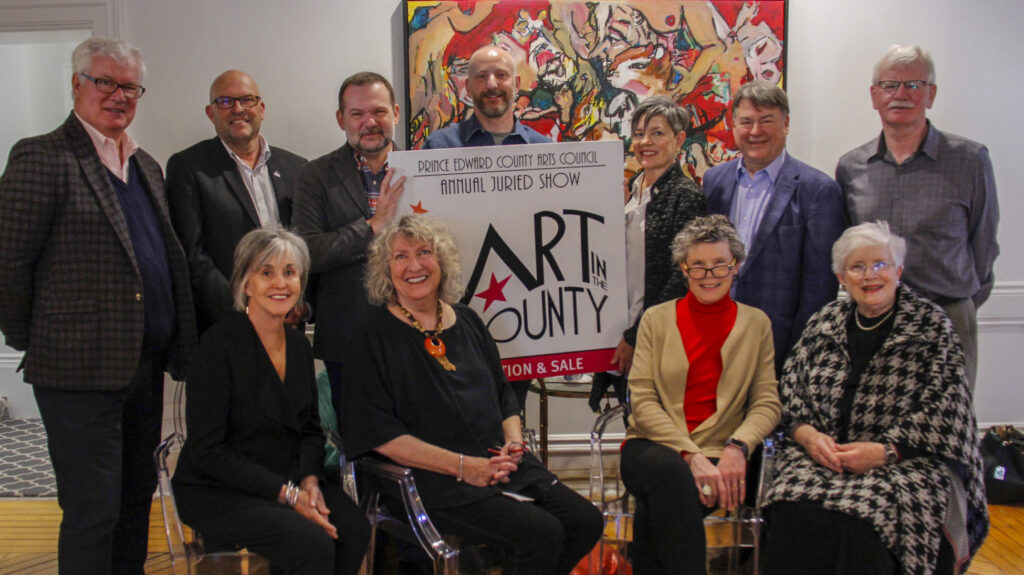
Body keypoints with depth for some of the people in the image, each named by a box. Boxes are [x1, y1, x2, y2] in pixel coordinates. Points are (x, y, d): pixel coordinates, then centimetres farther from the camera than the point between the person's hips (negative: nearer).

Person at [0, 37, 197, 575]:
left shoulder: (146, 165, 15)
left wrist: (174, 346, 13)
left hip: (145, 365, 8)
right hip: (82, 369, -8)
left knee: (136, 496, 18)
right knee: (92, 510, 0)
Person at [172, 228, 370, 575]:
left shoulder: (298, 345, 7)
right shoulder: (219, 344, -14)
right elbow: (207, 450, -16)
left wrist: (310, 481, -8)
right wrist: (287, 494, -20)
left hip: (289, 482, 6)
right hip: (219, 494, -6)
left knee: (354, 529, -20)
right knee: (313, 543, -28)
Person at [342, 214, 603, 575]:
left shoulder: (467, 322, 15)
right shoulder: (374, 337, -3)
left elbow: (504, 397, 20)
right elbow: (380, 433, -10)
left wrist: (513, 443, -3)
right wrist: (461, 465, -17)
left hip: (500, 463, 7)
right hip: (437, 479, -7)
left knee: (587, 522, -7)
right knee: (541, 534, -24)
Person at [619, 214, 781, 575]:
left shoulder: (756, 324, 12)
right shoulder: (657, 319, 9)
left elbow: (767, 403, 6)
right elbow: (642, 400, -1)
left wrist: (737, 447, -16)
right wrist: (689, 455, -16)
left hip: (719, 454, 0)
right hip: (654, 446, 1)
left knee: (657, 508, -33)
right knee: (670, 471, -37)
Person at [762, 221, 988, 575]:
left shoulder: (931, 325, 5)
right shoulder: (823, 324, 15)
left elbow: (944, 410, -2)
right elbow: (789, 391, 14)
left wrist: (886, 450, -14)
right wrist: (808, 435, -7)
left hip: (905, 461, -2)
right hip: (821, 455, 3)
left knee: (864, 521, -33)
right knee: (795, 518, -29)